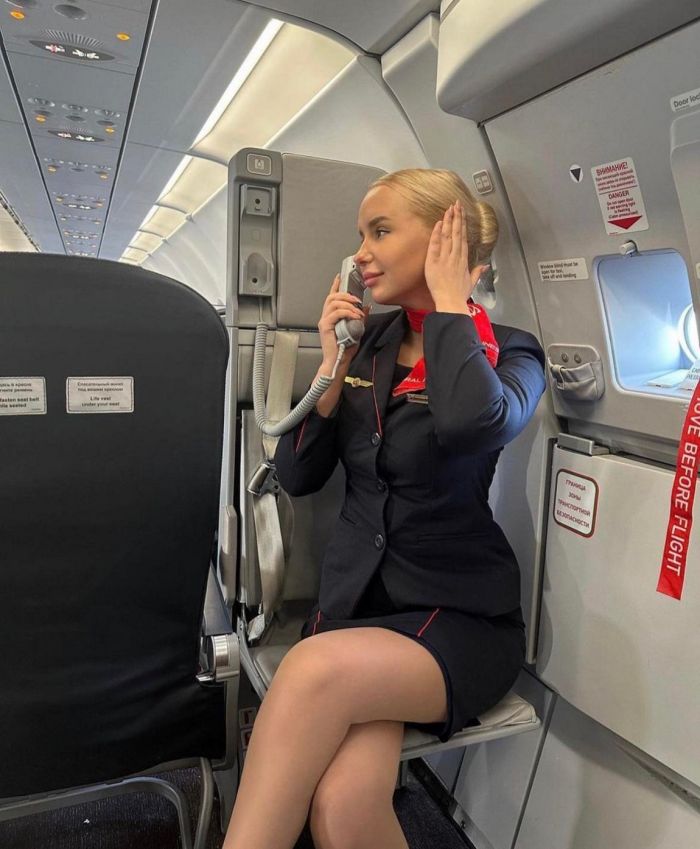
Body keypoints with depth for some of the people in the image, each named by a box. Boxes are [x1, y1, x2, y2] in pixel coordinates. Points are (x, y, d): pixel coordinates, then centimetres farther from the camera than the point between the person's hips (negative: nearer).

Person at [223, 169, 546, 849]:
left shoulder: (508, 352, -2)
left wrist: (448, 301, -12)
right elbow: (297, 476, 6)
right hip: (355, 600, 3)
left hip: (460, 616, -2)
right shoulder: (366, 342, 9)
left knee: (316, 669, -31)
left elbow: (473, 423, -29)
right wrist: (334, 366, -4)